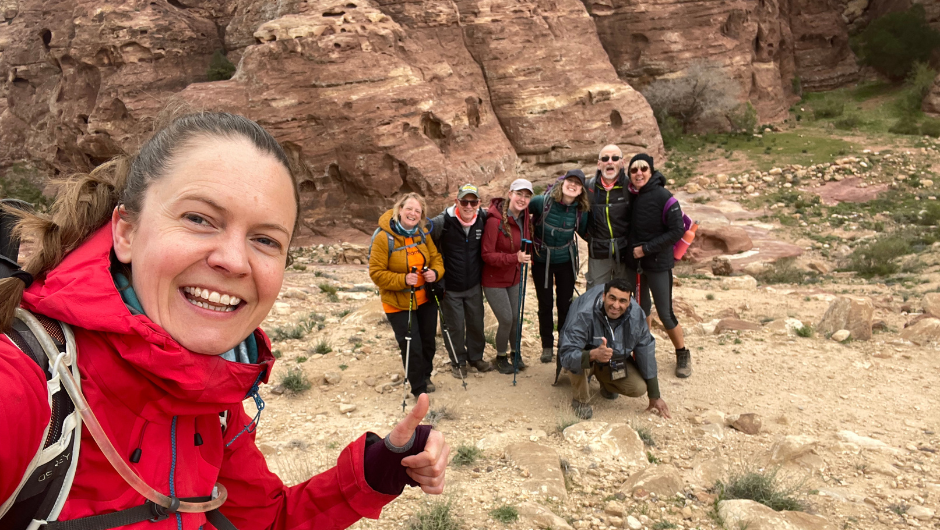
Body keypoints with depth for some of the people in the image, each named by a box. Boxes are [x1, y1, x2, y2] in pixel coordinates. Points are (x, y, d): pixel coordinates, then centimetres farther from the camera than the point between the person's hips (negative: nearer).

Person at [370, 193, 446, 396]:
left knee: (428, 341, 19)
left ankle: (425, 376, 46)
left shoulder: (423, 233, -2)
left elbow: (436, 257, 5)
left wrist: (435, 272, -18)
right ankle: (419, 389, 19)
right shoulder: (384, 238, -19)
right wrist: (402, 280, -29)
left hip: (426, 299, 5)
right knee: (412, 347, -3)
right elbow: (376, 272, -17)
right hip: (398, 303, -5)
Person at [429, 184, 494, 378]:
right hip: (450, 288, -3)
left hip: (474, 286, 4)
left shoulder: (483, 220, -7)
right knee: (456, 326, 8)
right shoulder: (442, 222, -19)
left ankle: (476, 357, 39)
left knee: (476, 323, 16)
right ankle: (458, 361, 30)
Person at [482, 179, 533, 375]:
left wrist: (526, 257, 1)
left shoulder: (525, 217, -3)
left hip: (514, 278, 6)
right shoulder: (495, 220, -25)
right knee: (506, 320, -2)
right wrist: (514, 258, -31)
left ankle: (515, 352, 37)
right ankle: (501, 357, 23)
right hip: (494, 280, -6)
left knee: (516, 318, 12)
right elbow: (487, 255, -23)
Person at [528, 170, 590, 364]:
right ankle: (547, 346, 27)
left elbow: (585, 232, 5)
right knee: (545, 304, 9)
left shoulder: (580, 211, -11)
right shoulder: (542, 202, -20)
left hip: (566, 261, 2)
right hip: (541, 260, -1)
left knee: (565, 304, 10)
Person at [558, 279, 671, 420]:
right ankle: (580, 399, -8)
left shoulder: (636, 316, -19)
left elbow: (646, 354, -8)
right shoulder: (584, 315, -34)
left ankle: (606, 385, 17)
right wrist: (593, 354, -61)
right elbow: (566, 355, -40)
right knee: (579, 359, -38)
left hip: (615, 360, 4)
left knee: (639, 388, -17)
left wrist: (655, 397, -2)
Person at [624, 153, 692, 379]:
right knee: (641, 309, 16)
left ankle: (683, 354, 22)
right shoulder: (631, 196, 0)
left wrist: (646, 248, -17)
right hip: (634, 262, 5)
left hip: (658, 263, -5)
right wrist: (632, 249, -1)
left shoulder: (663, 196, -15)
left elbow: (677, 231, -16)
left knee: (665, 314, 0)